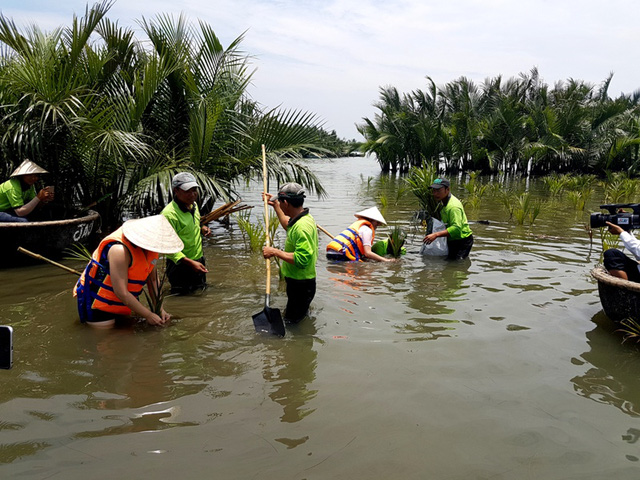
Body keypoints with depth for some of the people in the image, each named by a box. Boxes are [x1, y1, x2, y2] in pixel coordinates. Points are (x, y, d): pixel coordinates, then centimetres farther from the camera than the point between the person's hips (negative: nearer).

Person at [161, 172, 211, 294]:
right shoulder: (169, 214, -22)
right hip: (180, 265, -8)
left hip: (199, 262, 8)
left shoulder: (193, 205, 5)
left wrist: (202, 229, 2)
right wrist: (190, 263, -31)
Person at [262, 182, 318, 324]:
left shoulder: (301, 227, -30)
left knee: (291, 323, -1)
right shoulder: (305, 217, 5)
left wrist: (275, 252, -27)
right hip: (299, 280, 11)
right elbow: (288, 226, 30)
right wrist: (275, 206, 30)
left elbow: (301, 259, -36)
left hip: (301, 284, -11)